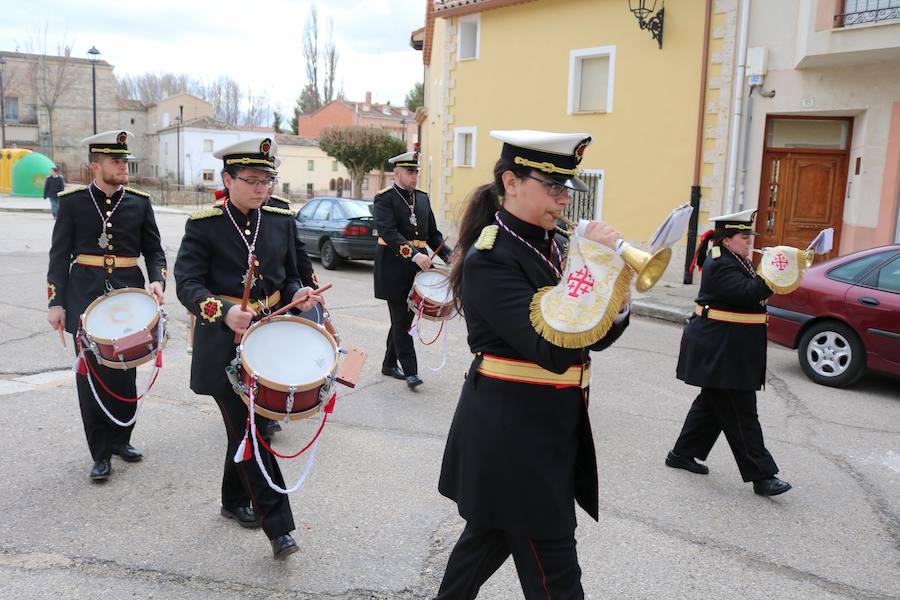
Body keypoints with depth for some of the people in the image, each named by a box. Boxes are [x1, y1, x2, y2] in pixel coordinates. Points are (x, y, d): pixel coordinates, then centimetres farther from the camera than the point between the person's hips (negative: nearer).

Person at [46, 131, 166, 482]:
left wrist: (157, 281, -11)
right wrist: (56, 303, -2)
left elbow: (154, 250, 8)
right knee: (91, 375, 0)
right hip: (86, 297, -2)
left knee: (125, 372, 7)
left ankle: (121, 439, 27)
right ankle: (101, 455, 11)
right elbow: (60, 255, 2)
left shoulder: (139, 202, 6)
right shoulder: (73, 202, 1)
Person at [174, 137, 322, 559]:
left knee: (247, 426, 18)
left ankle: (235, 501, 39)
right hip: (224, 346, -5)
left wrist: (298, 294, -10)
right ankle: (278, 525, 4)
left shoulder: (280, 220, 4)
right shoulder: (204, 225, -9)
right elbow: (187, 283, -16)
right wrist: (225, 312, -34)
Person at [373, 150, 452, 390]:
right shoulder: (384, 198, -6)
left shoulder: (423, 198, 15)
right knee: (401, 320, -5)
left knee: (405, 317, 13)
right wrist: (414, 255, -32)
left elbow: (432, 233, 16)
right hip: (394, 267, -6)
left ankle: (389, 364, 26)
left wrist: (448, 256, -1)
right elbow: (388, 232, -20)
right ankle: (410, 371, -3)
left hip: (418, 265, 7)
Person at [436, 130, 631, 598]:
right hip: (510, 432, -8)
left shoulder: (550, 247, 6)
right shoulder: (490, 259, -18)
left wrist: (617, 307, -14)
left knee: (491, 534, 25)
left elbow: (588, 339, 7)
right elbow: (552, 352, -28)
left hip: (550, 429, 8)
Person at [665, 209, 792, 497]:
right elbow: (746, 292, -29)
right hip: (719, 351, -11)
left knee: (711, 403, 18)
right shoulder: (720, 264, -18)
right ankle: (762, 476, 1)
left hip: (729, 351, 11)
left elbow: (752, 289, 12)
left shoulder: (736, 260, 15)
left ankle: (682, 454, 28)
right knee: (741, 414, -5)